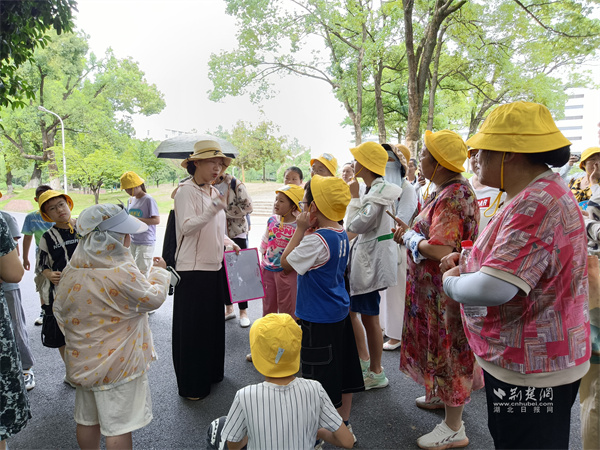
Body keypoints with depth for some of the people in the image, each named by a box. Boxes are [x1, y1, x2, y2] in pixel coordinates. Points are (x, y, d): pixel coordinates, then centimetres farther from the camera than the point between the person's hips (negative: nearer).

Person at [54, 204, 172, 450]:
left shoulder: (72, 271, -6)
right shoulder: (122, 273, -28)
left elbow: (59, 310, 6)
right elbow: (153, 299, -13)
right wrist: (159, 272, 4)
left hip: (83, 361, 7)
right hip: (118, 364, -7)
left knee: (87, 419, 23)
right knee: (119, 426, 8)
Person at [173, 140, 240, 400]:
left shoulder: (214, 192, 13)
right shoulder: (186, 191, -11)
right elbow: (187, 226, -24)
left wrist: (229, 243, 6)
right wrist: (212, 209, -36)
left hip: (215, 267, 8)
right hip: (193, 269, -8)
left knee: (213, 322, 17)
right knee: (192, 327, 2)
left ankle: (211, 373, 34)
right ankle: (191, 386, 16)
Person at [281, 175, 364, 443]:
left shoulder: (317, 240, -25)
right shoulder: (341, 234, 3)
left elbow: (286, 262, -14)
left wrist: (301, 229, -13)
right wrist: (309, 229, 1)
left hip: (318, 320, -9)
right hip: (339, 313, 9)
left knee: (322, 380, 6)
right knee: (342, 372, 19)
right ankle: (344, 425, 36)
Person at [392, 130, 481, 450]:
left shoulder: (452, 196, -25)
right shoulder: (450, 189, 7)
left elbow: (439, 250, -32)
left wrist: (409, 237, -16)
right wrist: (411, 232, 1)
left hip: (445, 289, -10)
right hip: (435, 287, 10)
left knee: (447, 348, 4)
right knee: (439, 344, 24)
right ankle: (442, 395, 46)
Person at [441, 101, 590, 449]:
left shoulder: (536, 204, -27)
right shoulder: (541, 193, 9)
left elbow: (492, 288, -34)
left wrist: (452, 281, -13)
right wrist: (469, 259, 5)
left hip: (531, 370, -10)